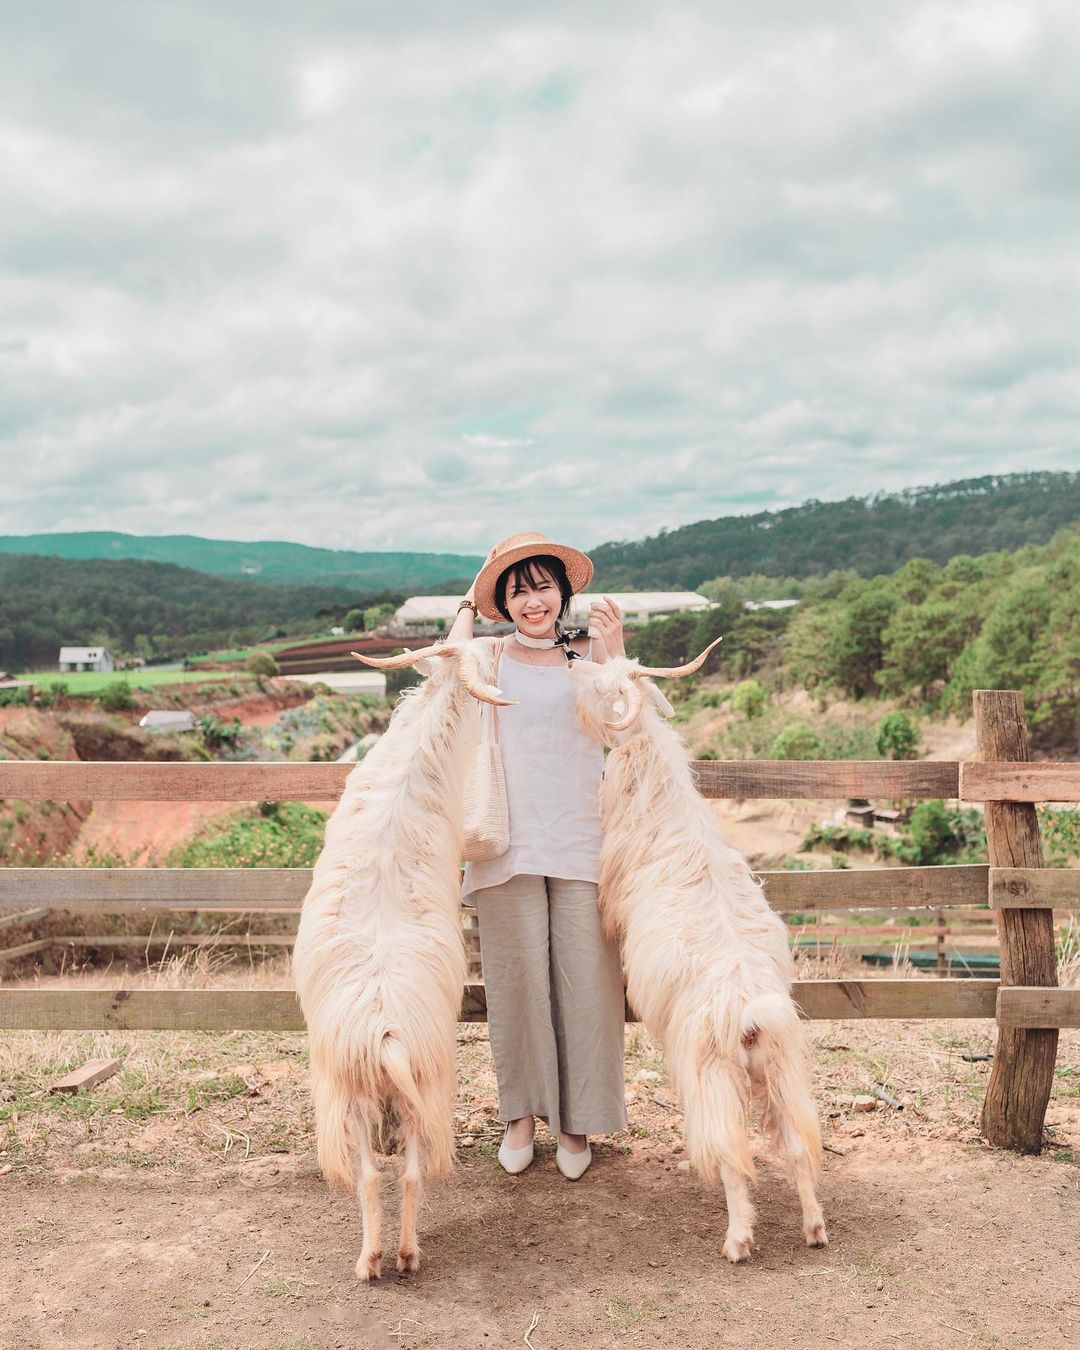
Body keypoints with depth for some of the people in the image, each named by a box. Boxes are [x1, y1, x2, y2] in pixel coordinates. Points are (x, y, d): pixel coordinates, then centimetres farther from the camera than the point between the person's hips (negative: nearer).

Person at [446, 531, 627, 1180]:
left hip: (582, 843, 0)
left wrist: (613, 652, -12)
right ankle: (522, 1111, 21)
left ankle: (575, 1118, 16)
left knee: (586, 977, 1)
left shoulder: (588, 656, 9)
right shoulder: (489, 658, 9)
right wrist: (468, 606, 2)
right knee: (518, 975, 3)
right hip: (509, 845, 0)